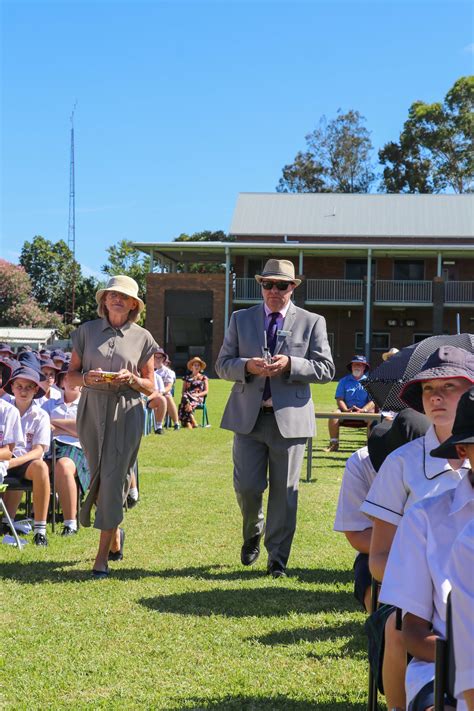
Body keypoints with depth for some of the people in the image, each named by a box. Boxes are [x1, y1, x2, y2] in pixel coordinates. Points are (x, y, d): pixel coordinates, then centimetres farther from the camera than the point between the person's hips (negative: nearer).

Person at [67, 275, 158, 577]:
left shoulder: (142, 337, 5)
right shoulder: (87, 331, 7)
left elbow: (150, 386, 8)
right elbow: (71, 376, 8)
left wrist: (131, 379, -12)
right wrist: (87, 377, -13)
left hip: (126, 412, -2)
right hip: (92, 410, 2)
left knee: (113, 479, -8)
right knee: (98, 478, 8)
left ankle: (103, 556, -2)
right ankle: (116, 533, 35)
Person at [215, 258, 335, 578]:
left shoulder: (312, 322, 6)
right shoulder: (241, 319, 11)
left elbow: (326, 369, 1)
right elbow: (223, 364, 9)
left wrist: (290, 364, -15)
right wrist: (247, 366, -13)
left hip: (290, 418, -1)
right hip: (248, 417, 1)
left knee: (284, 491, 2)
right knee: (247, 486, 0)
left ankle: (277, 559, 15)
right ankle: (252, 535, 31)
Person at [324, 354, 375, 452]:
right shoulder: (344, 381, 15)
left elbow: (373, 400, 0)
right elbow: (339, 399, 6)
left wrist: (364, 410, -19)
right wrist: (346, 410, -15)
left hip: (364, 410, -2)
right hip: (347, 410, 2)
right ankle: (333, 443, -24)